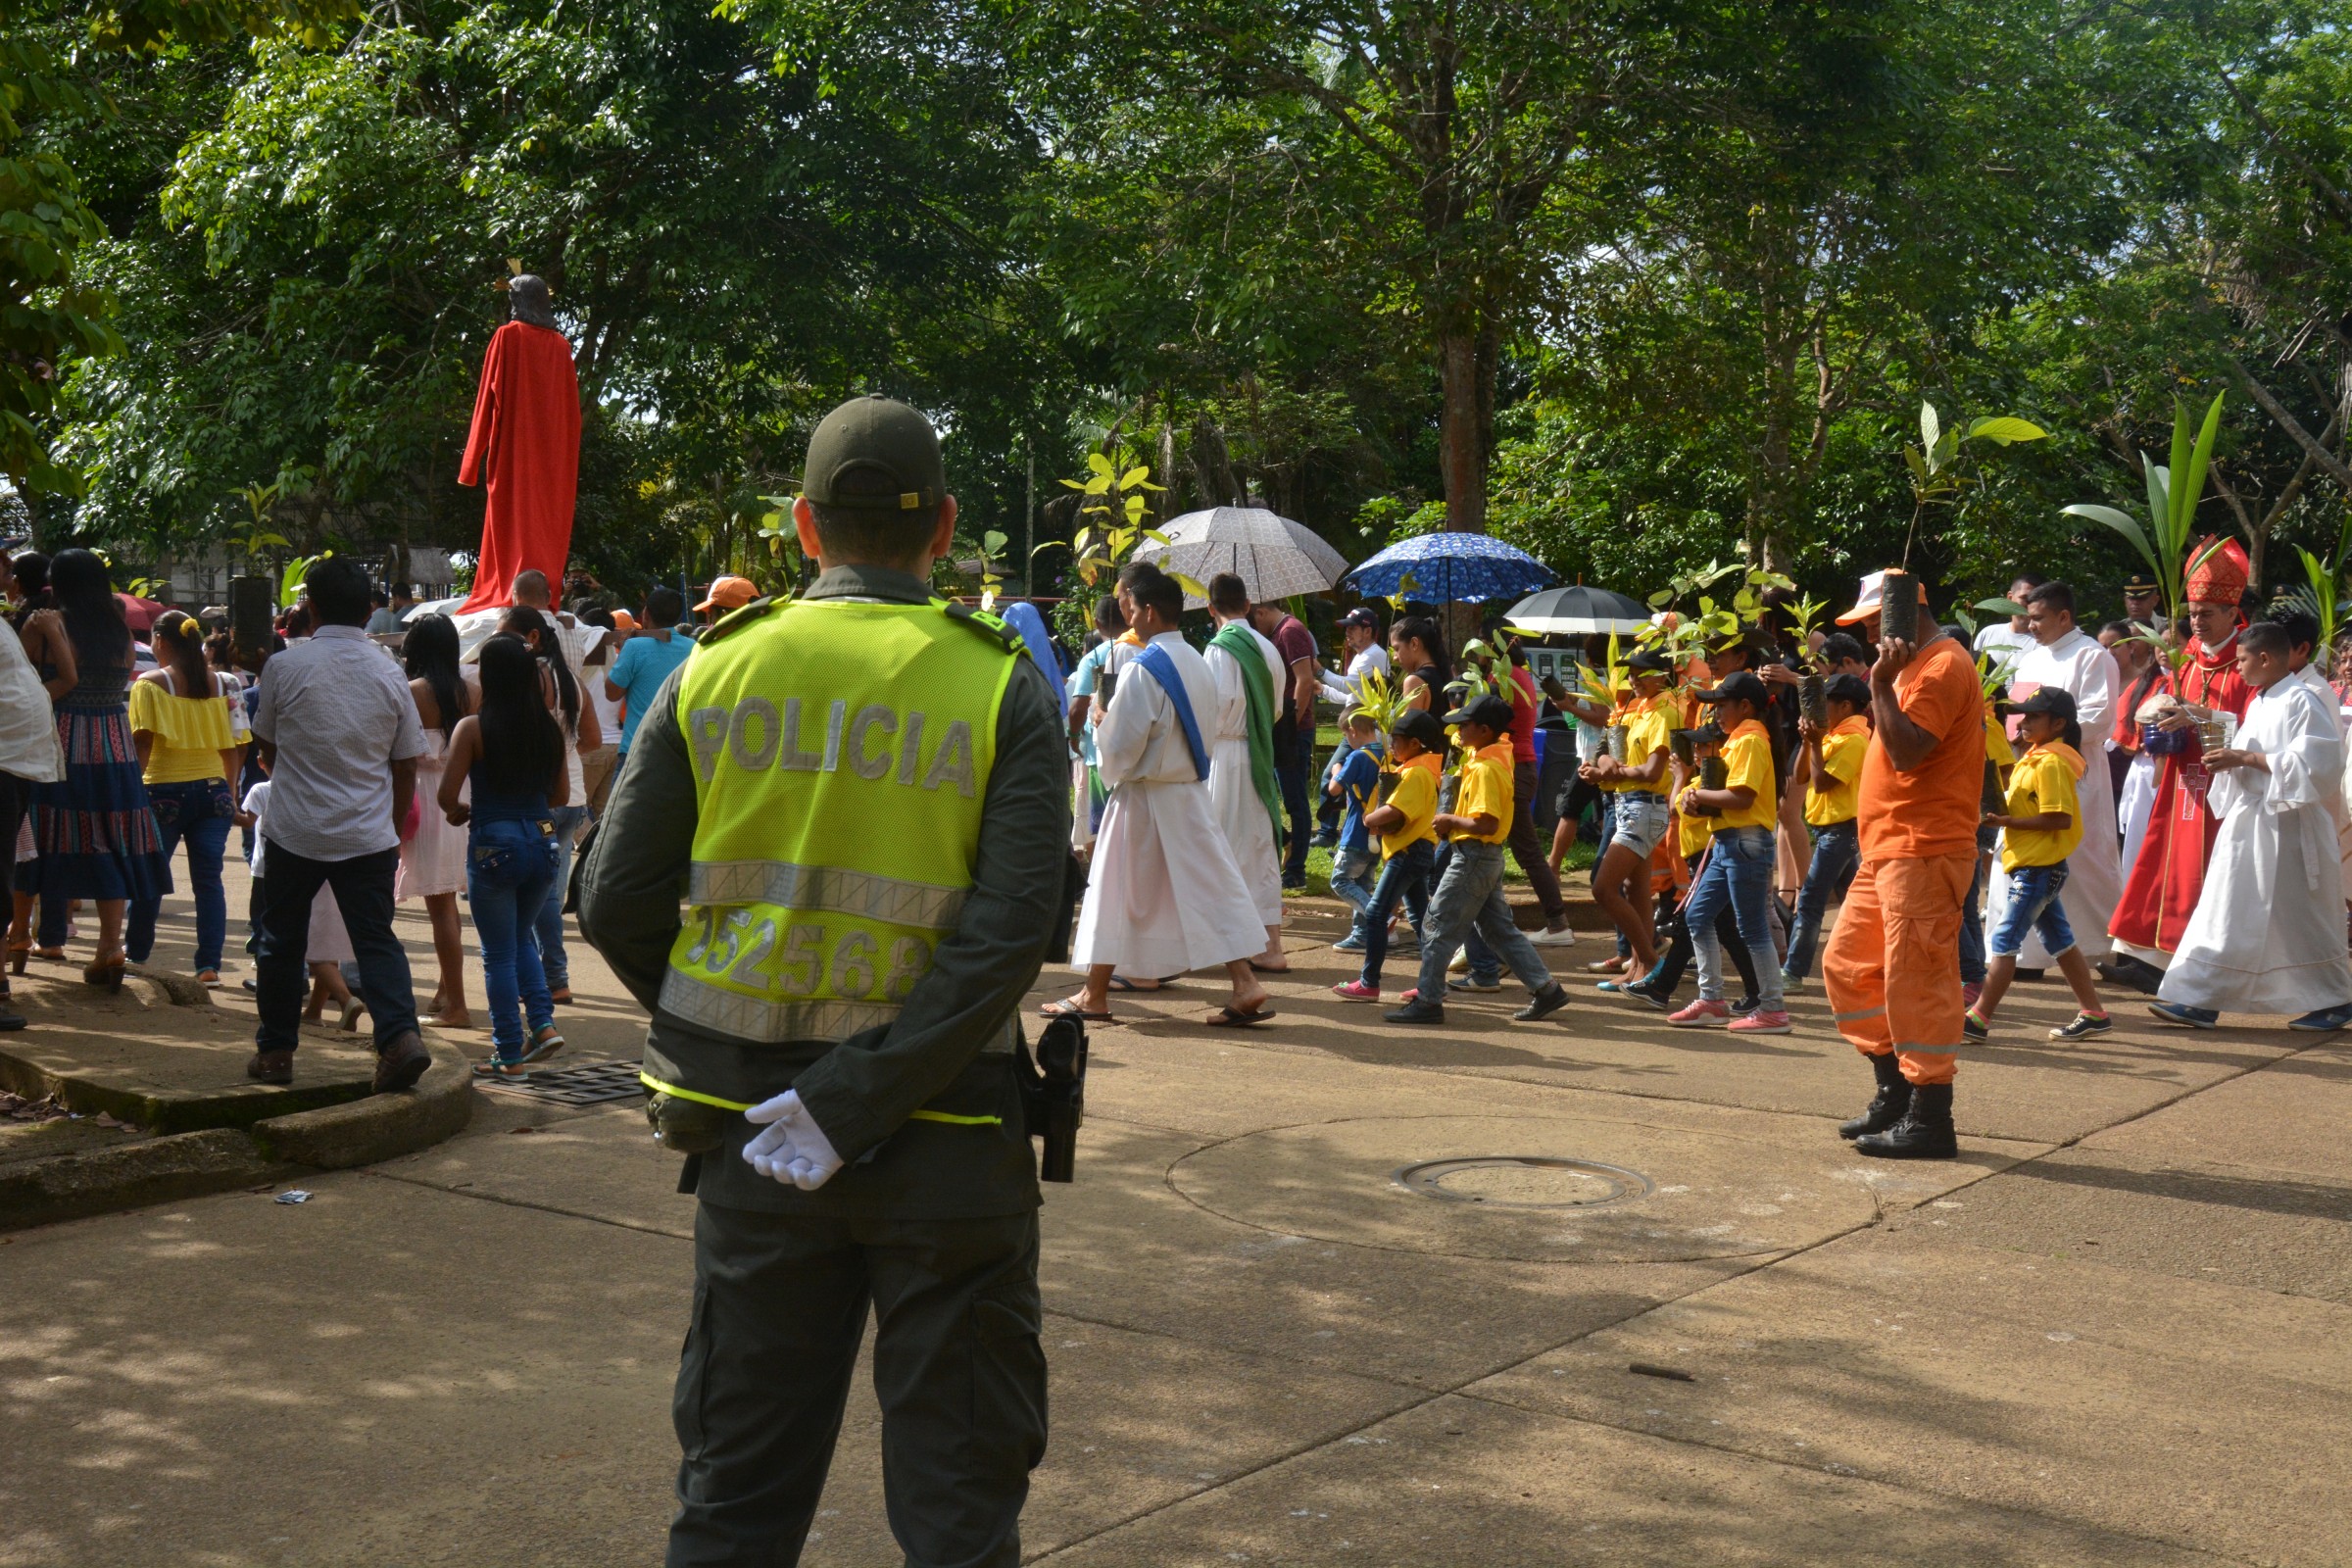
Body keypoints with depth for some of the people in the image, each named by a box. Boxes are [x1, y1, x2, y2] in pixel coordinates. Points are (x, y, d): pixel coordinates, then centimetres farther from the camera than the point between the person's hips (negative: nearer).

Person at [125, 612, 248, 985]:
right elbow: (234, 746, 7)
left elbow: (142, 744, -10)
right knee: (208, 880, 2)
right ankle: (209, 965, -4)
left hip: (166, 791, -3)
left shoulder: (149, 684, -4)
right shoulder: (222, 684, 7)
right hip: (213, 789, 3)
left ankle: (136, 951, 30)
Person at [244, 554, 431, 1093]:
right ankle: (400, 1034, -17)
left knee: (282, 939, 13)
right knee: (376, 938, 3)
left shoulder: (283, 667, -5)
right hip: (369, 834, 1)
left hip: (295, 830, -1)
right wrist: (393, 828, 18)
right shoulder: (389, 674, 0)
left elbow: (266, 752, 9)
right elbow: (406, 766, 6)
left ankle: (276, 1050, 21)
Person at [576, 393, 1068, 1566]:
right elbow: (1011, 932, -18)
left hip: (750, 1123, 3)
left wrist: (716, 1045, 14)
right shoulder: (1003, 687, -7)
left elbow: (616, 905, 0)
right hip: (943, 1134, -2)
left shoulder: (716, 673, 0)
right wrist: (857, 1100, -16)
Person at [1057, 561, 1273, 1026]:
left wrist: (1102, 721, 1)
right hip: (1192, 793, 6)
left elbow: (1120, 747, -18)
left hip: (1143, 796, -6)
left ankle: (1095, 995, 15)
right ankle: (1245, 983, -4)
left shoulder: (1141, 669, -18)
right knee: (1209, 886, 5)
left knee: (1115, 892, 6)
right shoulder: (1199, 664, 6)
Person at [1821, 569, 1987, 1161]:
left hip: (1923, 852, -11)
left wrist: (1881, 683, -19)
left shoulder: (1943, 664, -12)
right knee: (1846, 964, 13)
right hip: (1888, 851, 11)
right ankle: (1894, 1094, 20)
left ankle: (1929, 1120, -4)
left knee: (1916, 982, -9)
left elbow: (1908, 750, -22)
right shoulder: (1916, 664, 21)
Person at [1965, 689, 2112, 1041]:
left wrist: (2008, 821, -21)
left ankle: (1978, 1018, -6)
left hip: (2037, 867, -10)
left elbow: (2060, 818, -24)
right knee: (2060, 940, 14)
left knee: (2004, 940, -8)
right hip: (2038, 865, 10)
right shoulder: (2036, 757, 14)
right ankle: (2093, 1013, 19)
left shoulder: (2050, 763, -17)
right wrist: (2001, 811, 2)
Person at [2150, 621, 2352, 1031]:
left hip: (2284, 828, -9)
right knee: (2226, 913, 6)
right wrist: (2229, 758, 2)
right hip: (2247, 822, 9)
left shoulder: (2300, 701, -13)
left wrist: (2245, 759, -20)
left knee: (2296, 919, -2)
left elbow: (2313, 762, -21)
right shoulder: (2259, 702, 15)